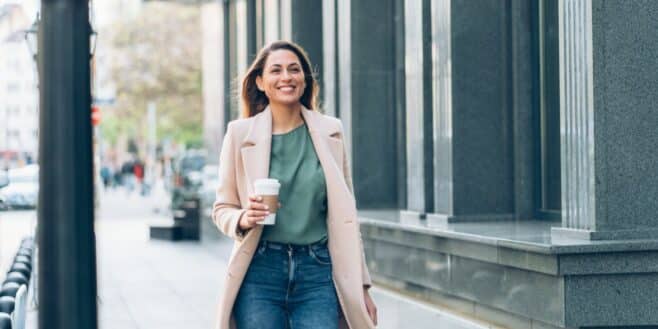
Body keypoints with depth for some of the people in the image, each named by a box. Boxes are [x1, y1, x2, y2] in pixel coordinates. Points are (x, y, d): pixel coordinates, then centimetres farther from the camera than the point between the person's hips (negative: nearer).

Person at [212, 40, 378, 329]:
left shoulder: (330, 132, 8)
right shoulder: (240, 133, 3)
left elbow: (344, 213, 11)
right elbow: (222, 208, 9)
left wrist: (361, 285, 8)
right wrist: (243, 219, -15)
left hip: (318, 274, 1)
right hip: (260, 274, -1)